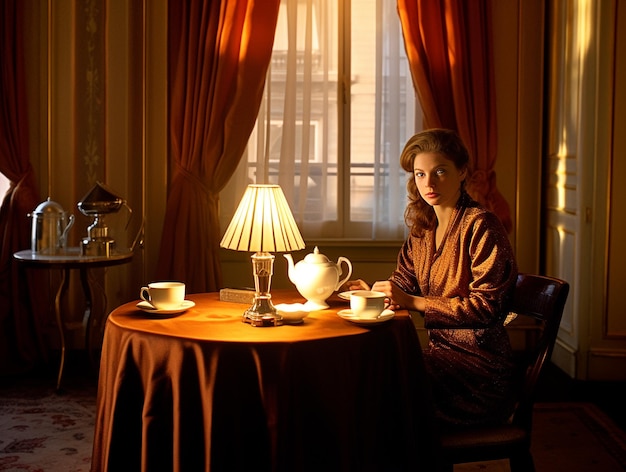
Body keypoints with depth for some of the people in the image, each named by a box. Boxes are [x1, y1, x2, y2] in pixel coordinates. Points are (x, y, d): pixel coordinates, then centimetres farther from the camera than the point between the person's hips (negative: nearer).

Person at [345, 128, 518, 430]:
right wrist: (373, 292, -8)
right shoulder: (423, 228, 12)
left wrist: (413, 301, -20)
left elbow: (485, 306, -16)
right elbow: (404, 286, 14)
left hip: (478, 361, -6)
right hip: (441, 349, 7)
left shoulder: (481, 226, -11)